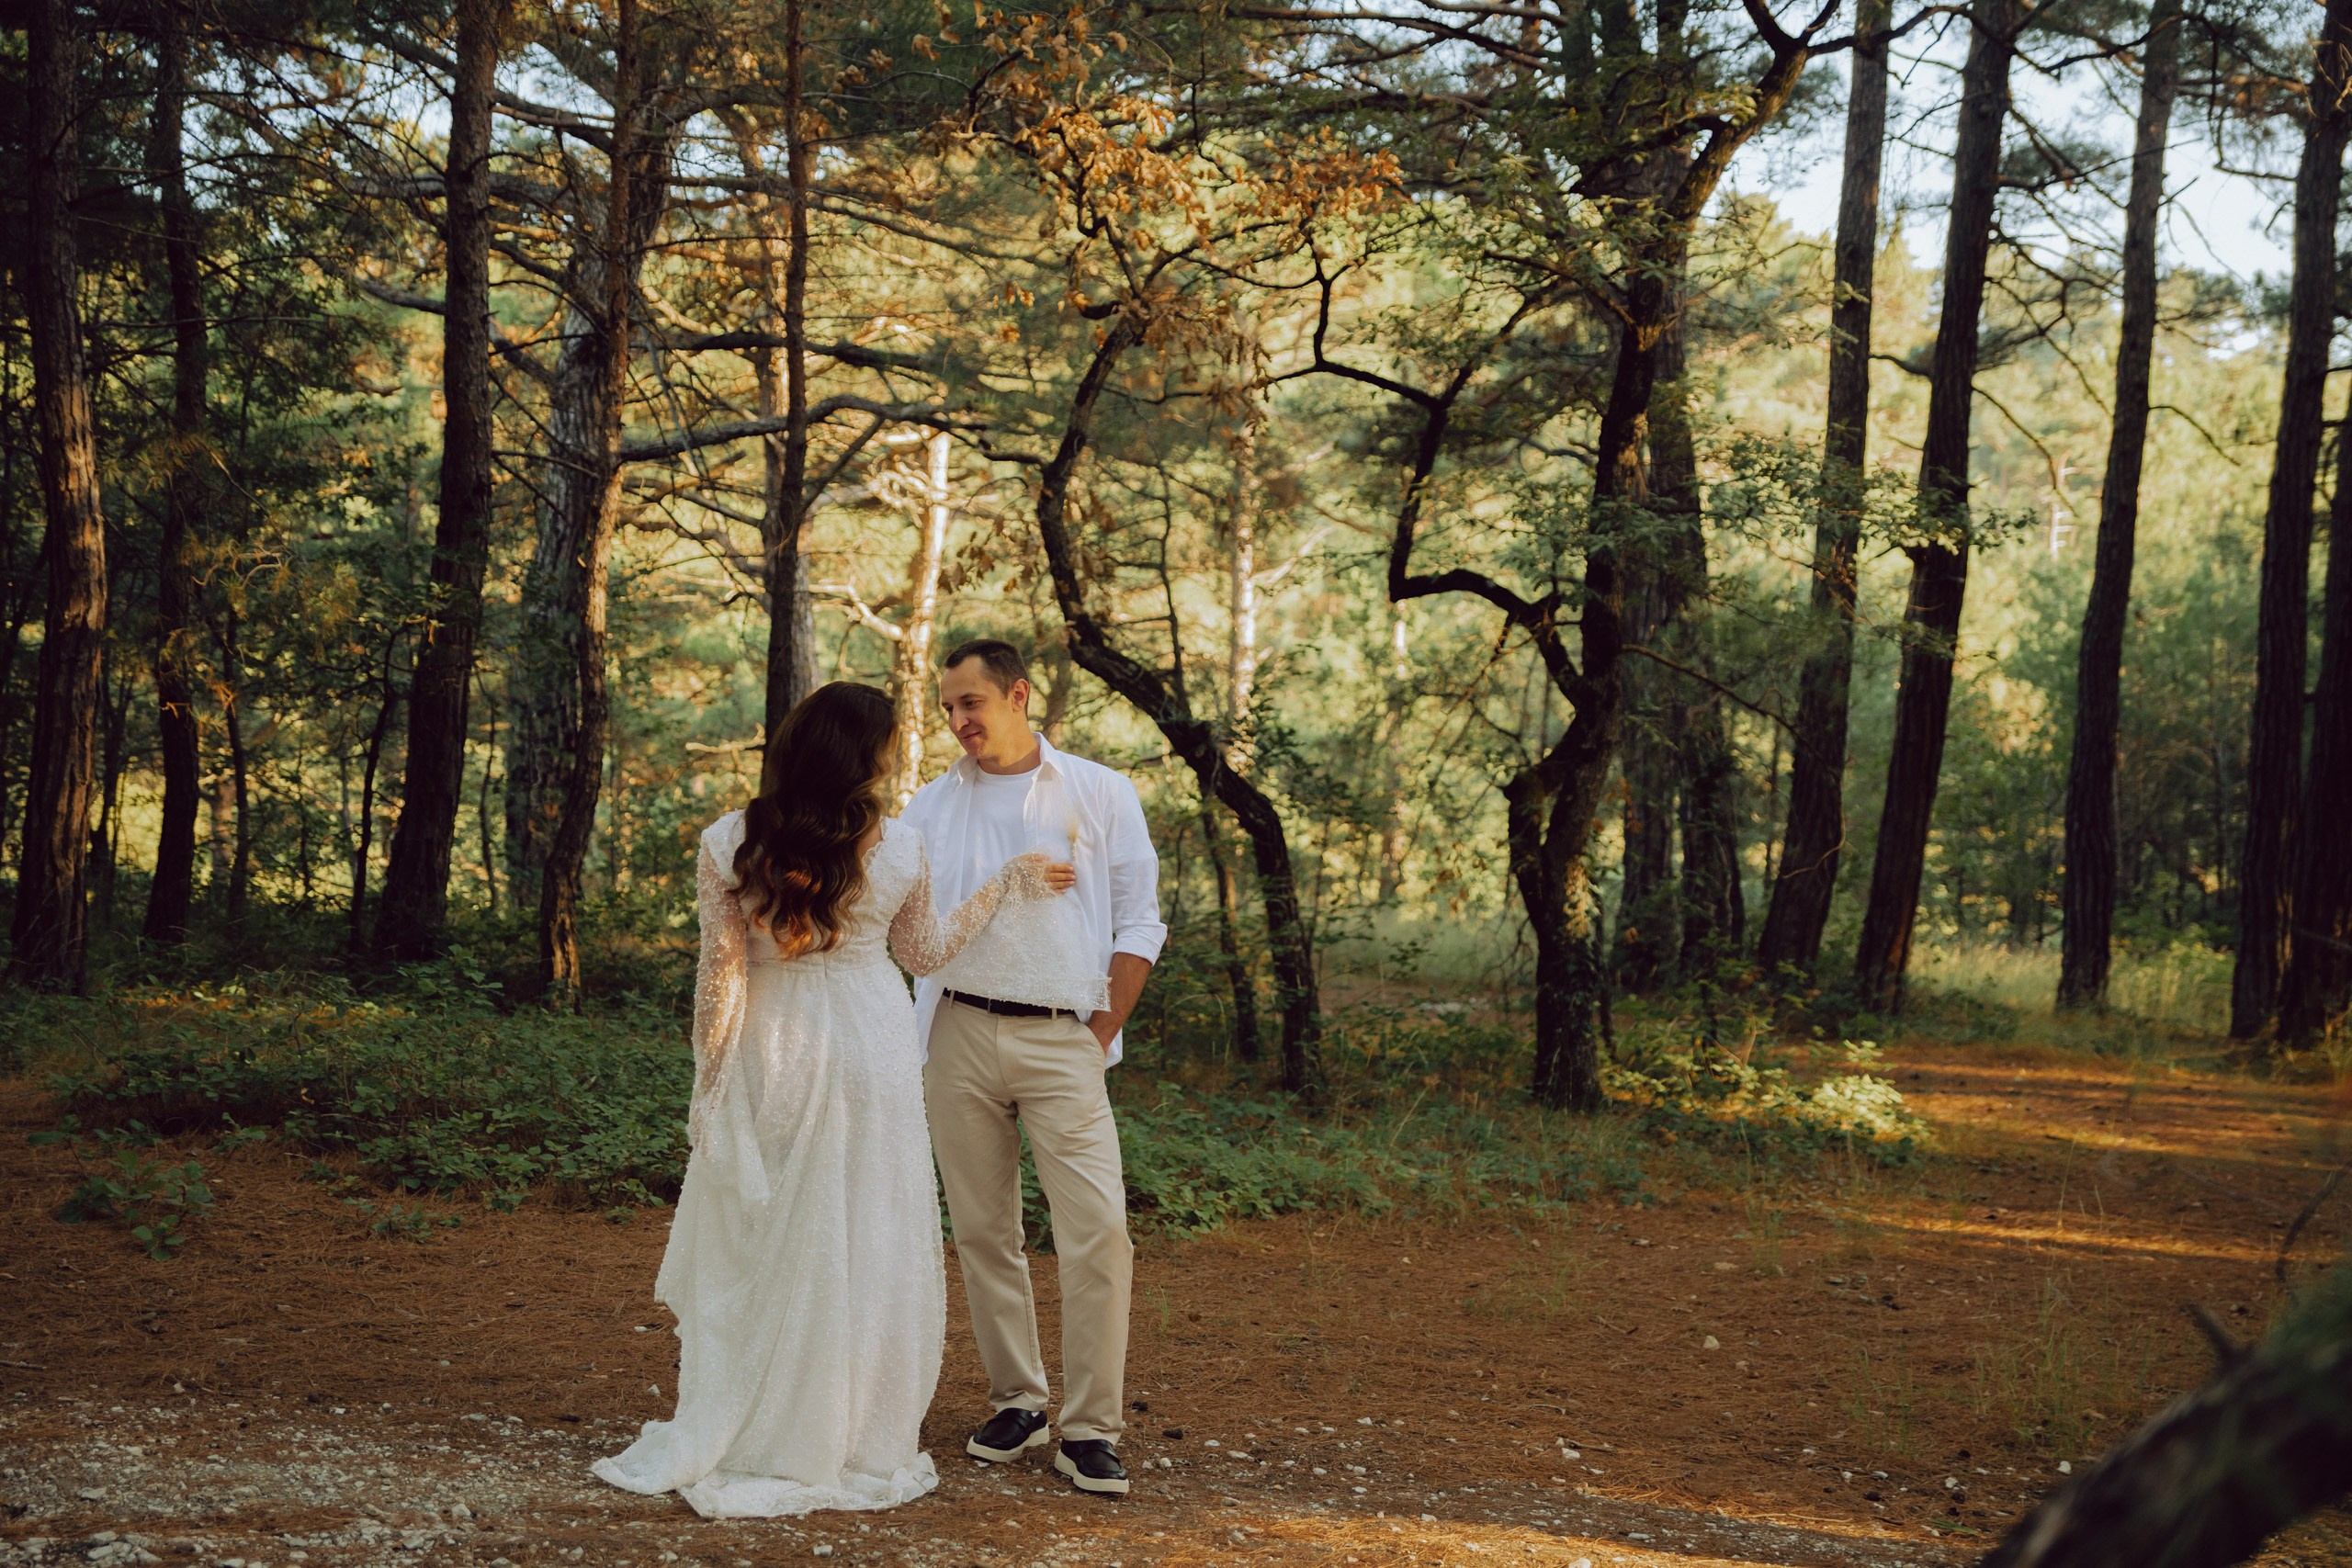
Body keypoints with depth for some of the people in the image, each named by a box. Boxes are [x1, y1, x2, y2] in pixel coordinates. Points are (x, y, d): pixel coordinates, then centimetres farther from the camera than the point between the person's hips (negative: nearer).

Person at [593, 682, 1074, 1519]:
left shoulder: (728, 844, -10)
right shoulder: (899, 849, -9)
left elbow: (721, 972, -7)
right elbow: (927, 950, 8)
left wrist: (709, 1084, 2)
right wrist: (1007, 883, 19)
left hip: (768, 1054, 1)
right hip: (867, 1049, -1)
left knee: (747, 1246, 12)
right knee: (858, 1244, 9)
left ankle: (723, 1441, 20)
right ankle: (853, 1446, 18)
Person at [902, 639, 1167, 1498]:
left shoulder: (1099, 795, 6)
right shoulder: (930, 808, 11)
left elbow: (1139, 925, 6)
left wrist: (1101, 1034, 0)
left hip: (1062, 1039, -2)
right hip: (960, 1034, 2)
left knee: (1098, 1229, -10)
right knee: (983, 1231, 6)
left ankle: (1090, 1432, -4)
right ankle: (1016, 1403, 19)